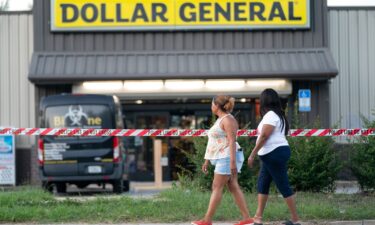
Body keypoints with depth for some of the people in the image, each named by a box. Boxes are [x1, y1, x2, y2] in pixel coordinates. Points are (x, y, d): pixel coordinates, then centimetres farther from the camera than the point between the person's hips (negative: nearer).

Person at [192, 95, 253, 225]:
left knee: (217, 187, -8)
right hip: (223, 158, 10)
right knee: (233, 187, 5)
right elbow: (215, 142, 21)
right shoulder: (220, 120, 18)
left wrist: (233, 162, -26)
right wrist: (207, 160, 21)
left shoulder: (228, 119, -13)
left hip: (228, 158, -10)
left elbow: (232, 141, -20)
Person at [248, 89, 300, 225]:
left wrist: (252, 155, -18)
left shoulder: (270, 115, -13)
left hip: (274, 153, -11)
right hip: (272, 154, 11)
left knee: (283, 186, -7)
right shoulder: (278, 115, 18)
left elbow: (264, 136, -19)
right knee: (262, 184, 12)